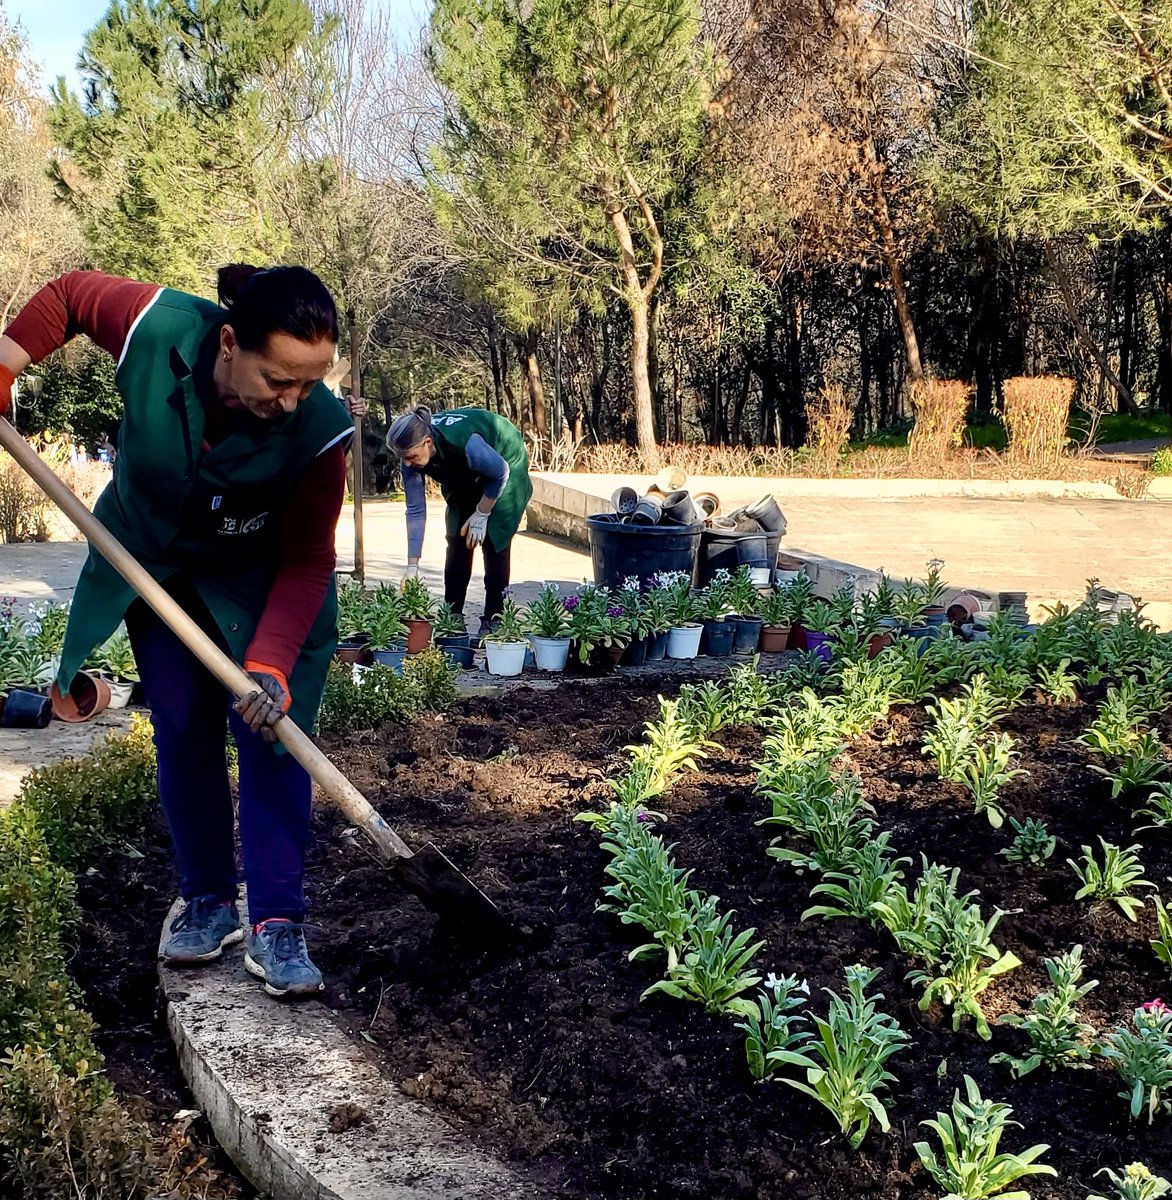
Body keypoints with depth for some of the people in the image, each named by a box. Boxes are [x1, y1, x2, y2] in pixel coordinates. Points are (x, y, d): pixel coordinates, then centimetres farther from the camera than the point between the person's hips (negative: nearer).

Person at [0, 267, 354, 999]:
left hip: (257, 581, -2)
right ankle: (209, 903, 19)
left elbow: (306, 562, -27)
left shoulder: (318, 427, -34)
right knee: (183, 733, 6)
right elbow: (69, 293, -8)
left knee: (270, 735, -9)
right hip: (155, 561, 2)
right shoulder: (157, 330, -31)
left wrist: (270, 663, -37)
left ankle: (276, 924, -1)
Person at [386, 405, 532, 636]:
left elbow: (500, 472, -23)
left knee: (494, 542, -13)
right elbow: (415, 511, -17)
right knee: (457, 541, -2)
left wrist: (481, 515, -16)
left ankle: (492, 622, -7)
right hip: (466, 478, 6)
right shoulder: (412, 456, -25)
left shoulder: (464, 442, -43)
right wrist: (412, 567, -17)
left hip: (507, 461, -5)